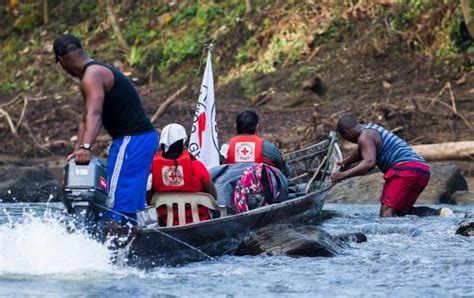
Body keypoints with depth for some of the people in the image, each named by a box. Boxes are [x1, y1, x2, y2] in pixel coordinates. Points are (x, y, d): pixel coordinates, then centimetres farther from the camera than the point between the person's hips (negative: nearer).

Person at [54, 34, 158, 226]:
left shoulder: (92, 76, -14)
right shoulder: (99, 71, 19)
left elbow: (94, 114, -31)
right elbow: (85, 120, 18)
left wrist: (86, 147, -43)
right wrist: (77, 152, 10)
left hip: (131, 140, -10)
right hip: (144, 137, 10)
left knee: (116, 206, -14)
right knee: (131, 204, 14)